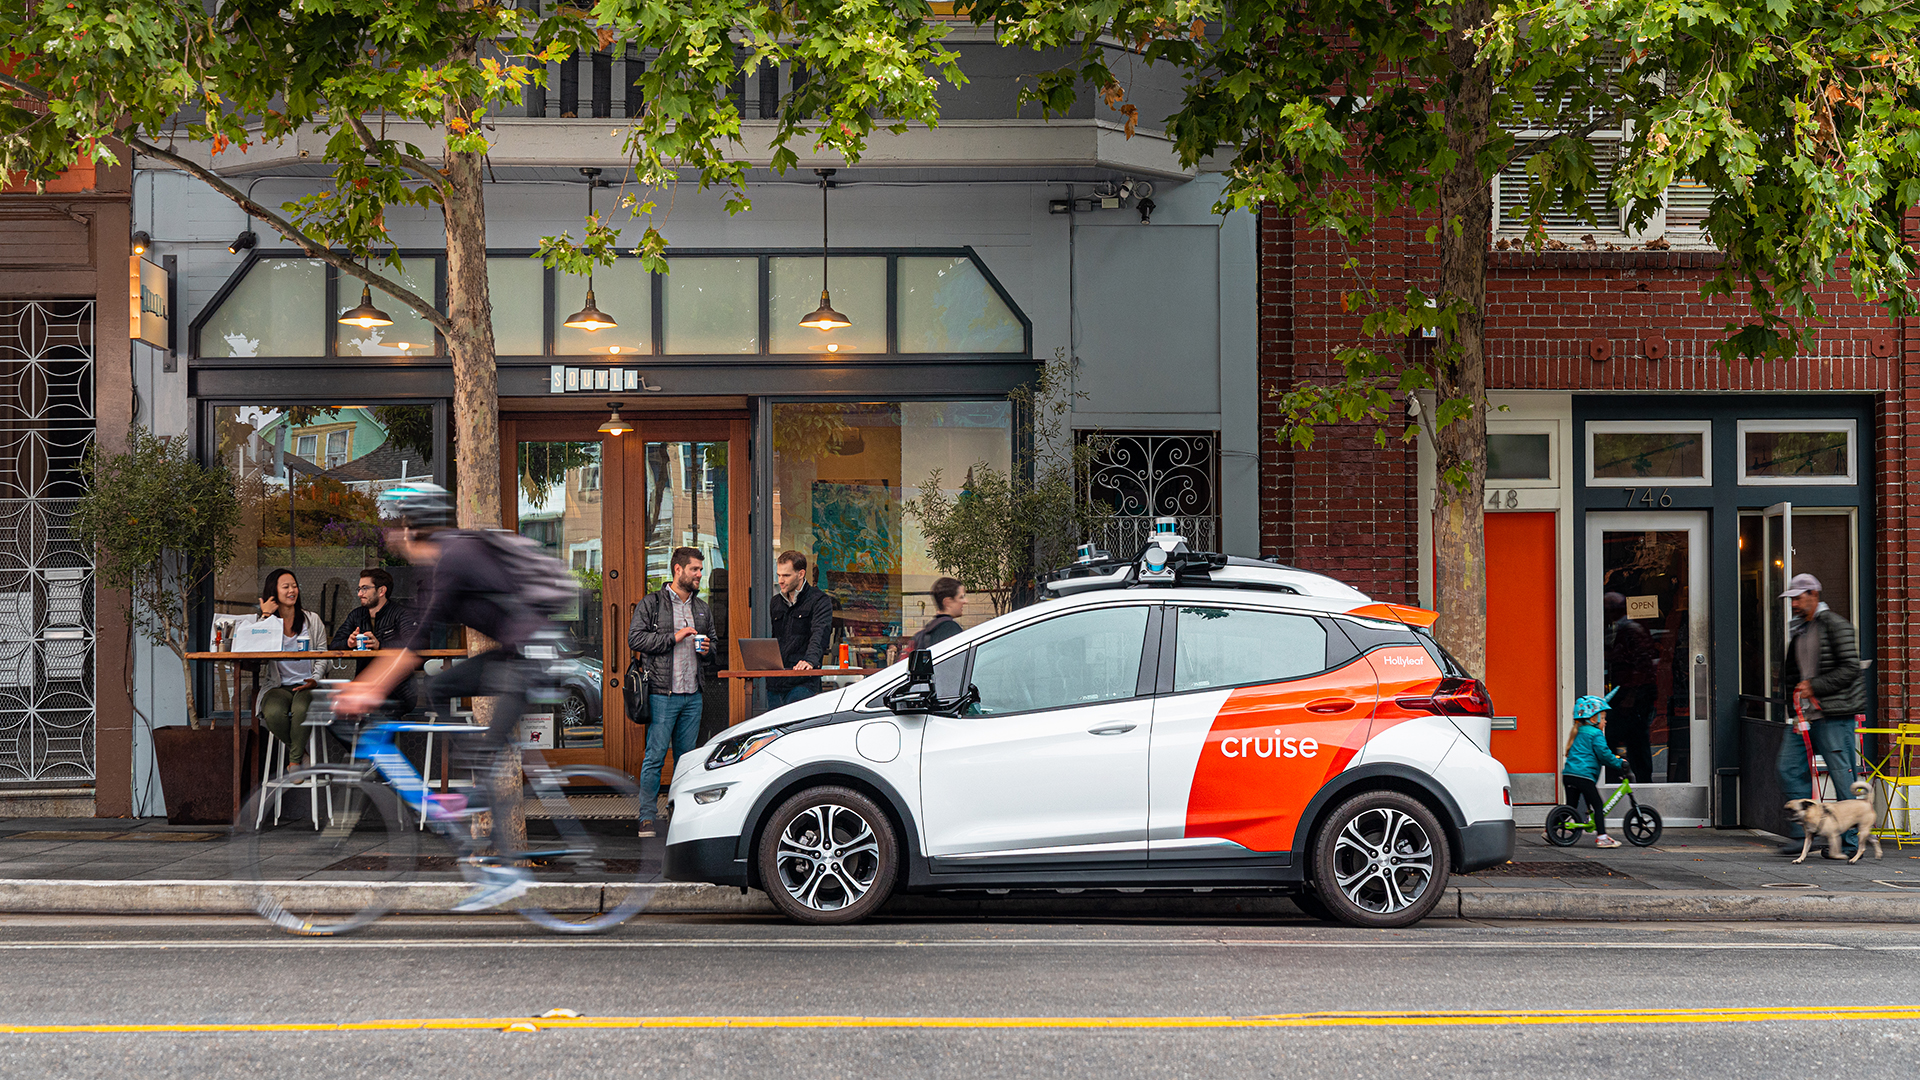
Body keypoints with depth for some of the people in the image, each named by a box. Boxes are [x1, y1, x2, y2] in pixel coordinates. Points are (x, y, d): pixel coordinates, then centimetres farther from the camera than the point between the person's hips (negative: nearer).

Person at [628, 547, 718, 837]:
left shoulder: (703, 609, 17)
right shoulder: (651, 604, -1)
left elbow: (714, 641, 26)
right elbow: (634, 638, -9)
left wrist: (707, 650, 3)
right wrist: (673, 637, -14)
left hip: (693, 695, 6)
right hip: (663, 694, -5)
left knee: (687, 757, 8)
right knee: (655, 756, -6)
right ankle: (647, 817, -2)